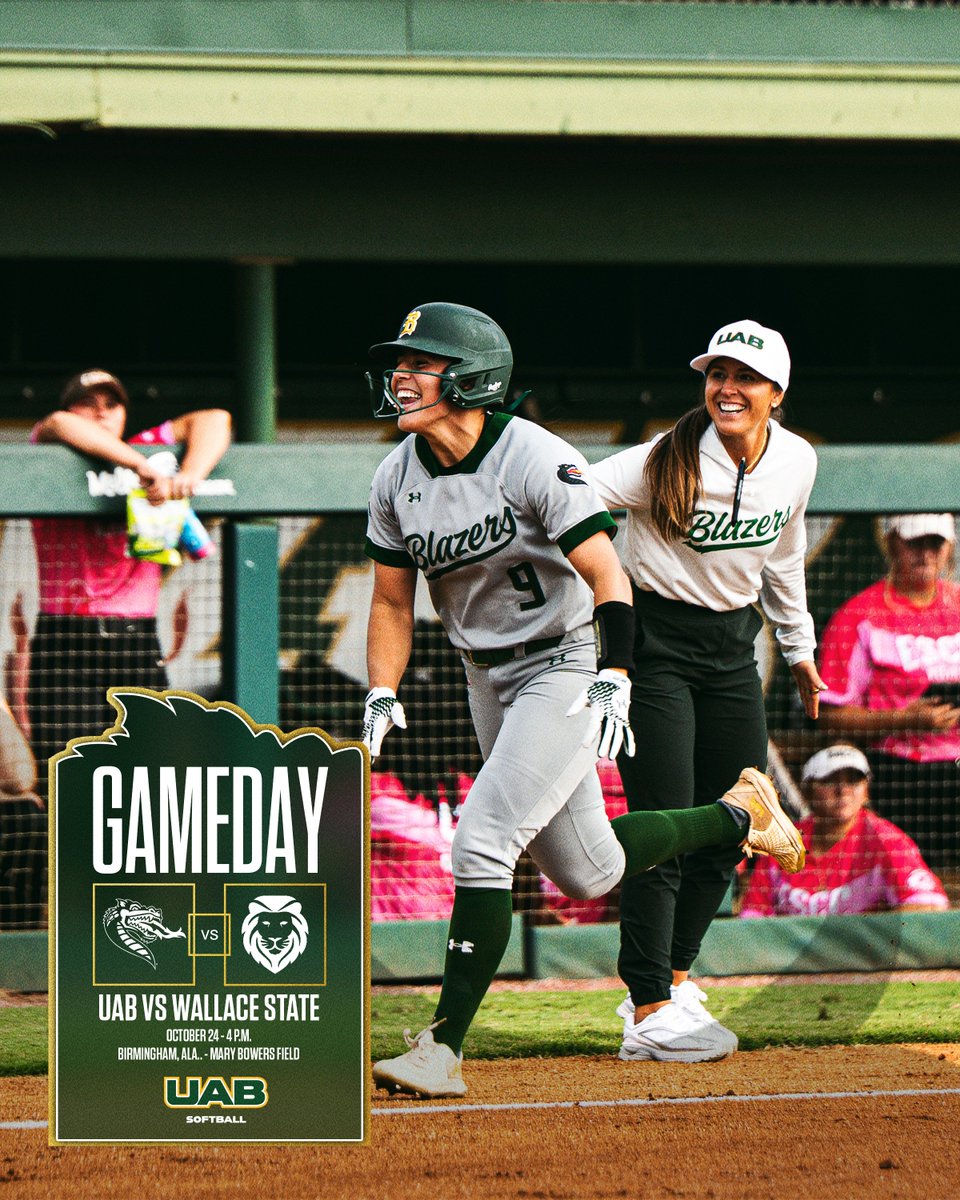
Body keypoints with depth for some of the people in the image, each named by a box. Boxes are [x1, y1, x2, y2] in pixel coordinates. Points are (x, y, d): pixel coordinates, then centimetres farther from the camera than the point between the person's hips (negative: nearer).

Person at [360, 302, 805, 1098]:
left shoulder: (535, 460, -20)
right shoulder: (397, 478, -1)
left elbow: (606, 576, -22)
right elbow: (393, 599, 8)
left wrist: (613, 680, -34)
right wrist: (381, 696, -6)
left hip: (566, 666, -7)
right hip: (489, 679, 7)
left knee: (483, 843, -20)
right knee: (585, 874, 14)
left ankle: (444, 1047, -17)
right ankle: (737, 816, 38)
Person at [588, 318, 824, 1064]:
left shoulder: (795, 463, -2)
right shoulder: (666, 463, -20)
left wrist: (799, 646, 25)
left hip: (731, 645, 6)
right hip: (653, 642, -6)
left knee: (730, 827, 9)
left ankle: (672, 979, 28)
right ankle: (650, 1015, -9)